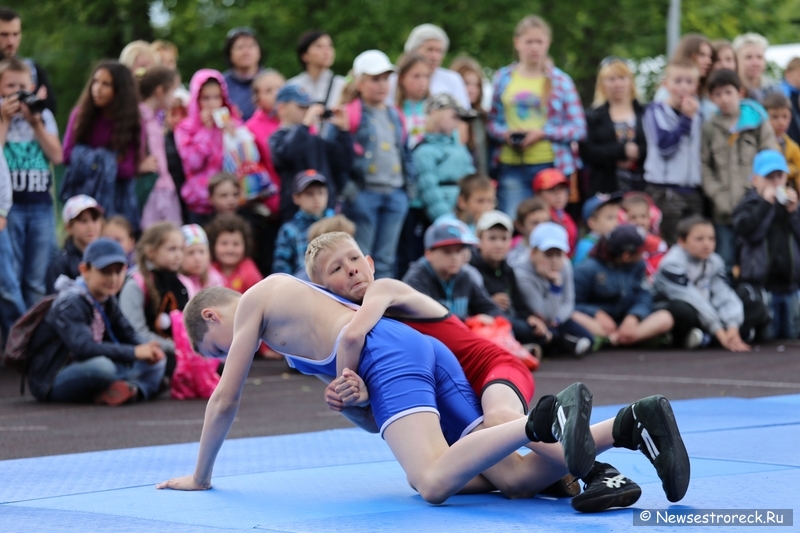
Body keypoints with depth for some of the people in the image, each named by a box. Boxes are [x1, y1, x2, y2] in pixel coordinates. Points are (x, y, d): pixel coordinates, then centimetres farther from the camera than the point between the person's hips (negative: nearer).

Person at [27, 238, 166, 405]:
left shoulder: (107, 300, 5)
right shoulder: (70, 303, -21)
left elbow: (127, 335, 5)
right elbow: (83, 347, -34)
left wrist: (147, 349, -20)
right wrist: (134, 352, -36)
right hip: (51, 382, -9)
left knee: (155, 362, 1)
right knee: (102, 366, -39)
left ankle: (135, 388, -29)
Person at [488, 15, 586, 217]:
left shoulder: (560, 80, 2)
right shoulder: (503, 78, 8)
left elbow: (579, 129, 0)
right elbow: (493, 121, 15)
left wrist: (543, 133, -12)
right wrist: (504, 133, -7)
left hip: (549, 165, -1)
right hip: (512, 168, 1)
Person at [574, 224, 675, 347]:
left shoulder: (637, 265, 5)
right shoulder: (587, 269, -7)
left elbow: (643, 300, -3)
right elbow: (575, 304, -6)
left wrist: (632, 319, -24)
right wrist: (598, 314, -25)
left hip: (625, 323, 4)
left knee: (665, 318, -22)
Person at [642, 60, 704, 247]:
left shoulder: (697, 115, 14)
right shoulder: (656, 111, -3)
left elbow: (702, 152, 18)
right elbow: (664, 145, -17)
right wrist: (686, 118, -16)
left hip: (692, 189, 6)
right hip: (665, 190, -5)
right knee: (670, 245, -7)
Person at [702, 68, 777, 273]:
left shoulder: (758, 122, 3)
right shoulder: (710, 128, 8)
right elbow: (706, 167, 3)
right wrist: (720, 198, -8)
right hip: (724, 213, 1)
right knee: (725, 264, 3)